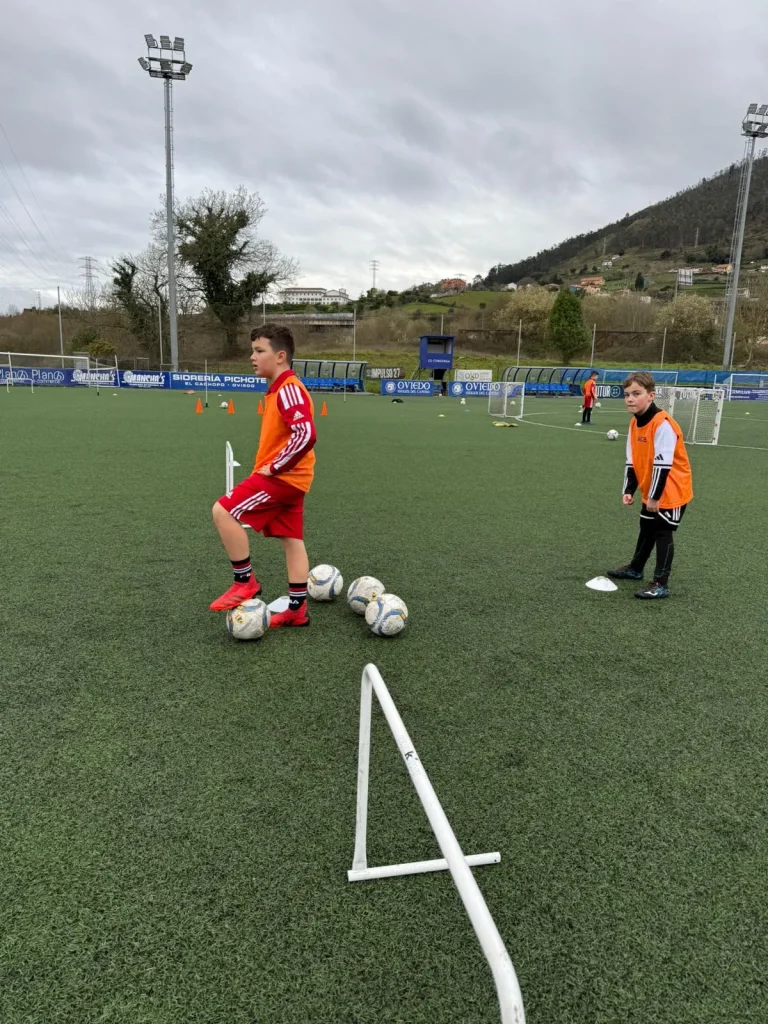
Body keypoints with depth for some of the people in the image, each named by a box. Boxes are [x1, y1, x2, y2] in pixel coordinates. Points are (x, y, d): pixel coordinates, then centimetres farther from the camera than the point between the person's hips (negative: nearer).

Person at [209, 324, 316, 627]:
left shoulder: (289, 389, -16)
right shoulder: (279, 389, 15)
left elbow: (306, 434, -29)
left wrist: (274, 467, -20)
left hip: (282, 476, -10)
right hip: (288, 477, 10)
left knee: (223, 511, -13)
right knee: (292, 541, 11)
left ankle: (245, 583, -2)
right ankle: (297, 610, 18)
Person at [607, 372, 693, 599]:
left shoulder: (662, 424, -25)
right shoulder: (634, 424, 2)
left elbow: (663, 464, -26)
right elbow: (632, 461, 7)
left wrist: (655, 496, -23)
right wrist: (628, 490, 1)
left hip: (672, 492, -8)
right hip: (651, 492, 9)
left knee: (663, 533, -4)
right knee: (647, 529, 21)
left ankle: (660, 584, 3)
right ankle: (635, 569, 38)